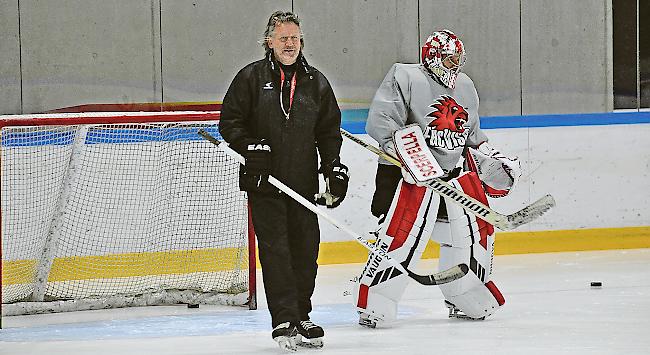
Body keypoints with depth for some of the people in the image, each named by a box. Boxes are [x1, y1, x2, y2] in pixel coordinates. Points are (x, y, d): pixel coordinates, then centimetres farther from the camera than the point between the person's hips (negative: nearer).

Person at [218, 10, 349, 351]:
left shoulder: (316, 82, 11)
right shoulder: (251, 77, 1)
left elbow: (329, 131, 16)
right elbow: (229, 121, 1)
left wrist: (335, 168, 6)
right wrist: (250, 146, -14)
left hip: (304, 183, 4)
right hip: (264, 182, -4)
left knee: (306, 250, 6)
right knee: (275, 251, -8)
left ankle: (301, 316, 18)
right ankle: (284, 321, -10)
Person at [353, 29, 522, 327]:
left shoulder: (465, 87, 16)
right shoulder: (405, 78, -8)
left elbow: (472, 135, 27)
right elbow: (380, 122, -15)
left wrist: (494, 160, 17)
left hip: (457, 171, 7)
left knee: (474, 231, 8)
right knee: (404, 234, -16)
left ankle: (465, 302, 24)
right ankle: (372, 304, -10)